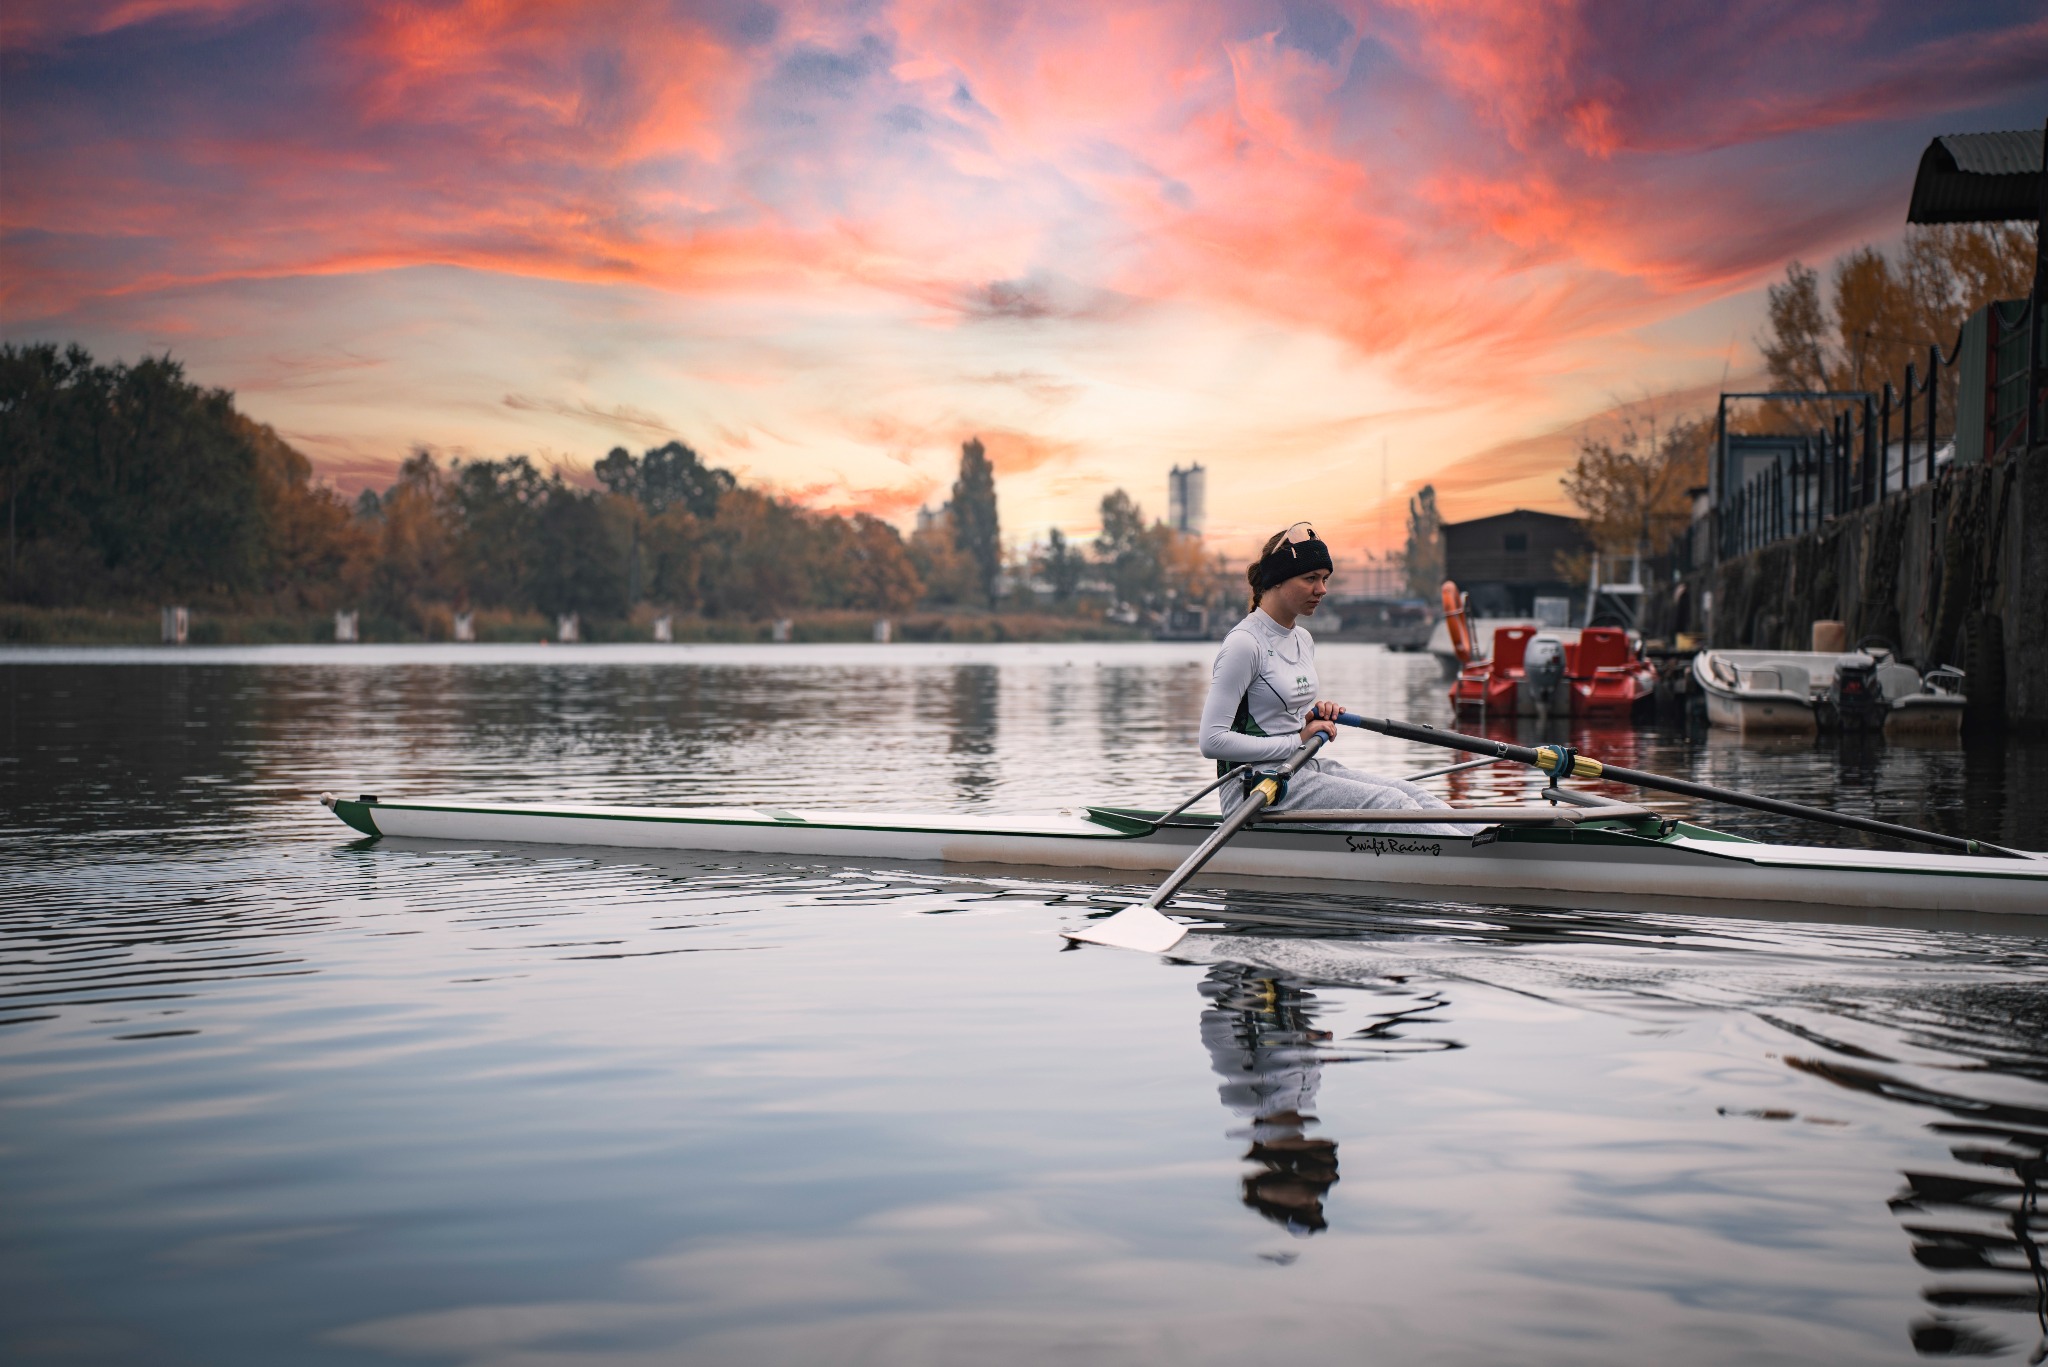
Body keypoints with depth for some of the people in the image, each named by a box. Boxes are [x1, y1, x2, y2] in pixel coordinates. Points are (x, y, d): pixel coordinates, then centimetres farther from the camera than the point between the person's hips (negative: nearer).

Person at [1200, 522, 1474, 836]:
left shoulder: (1303, 640, 14)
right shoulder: (1245, 643, -13)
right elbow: (1212, 741, -19)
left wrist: (1319, 713, 4)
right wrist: (1298, 741, -17)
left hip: (1312, 770, 9)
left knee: (1410, 793, -12)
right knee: (1387, 802, -23)